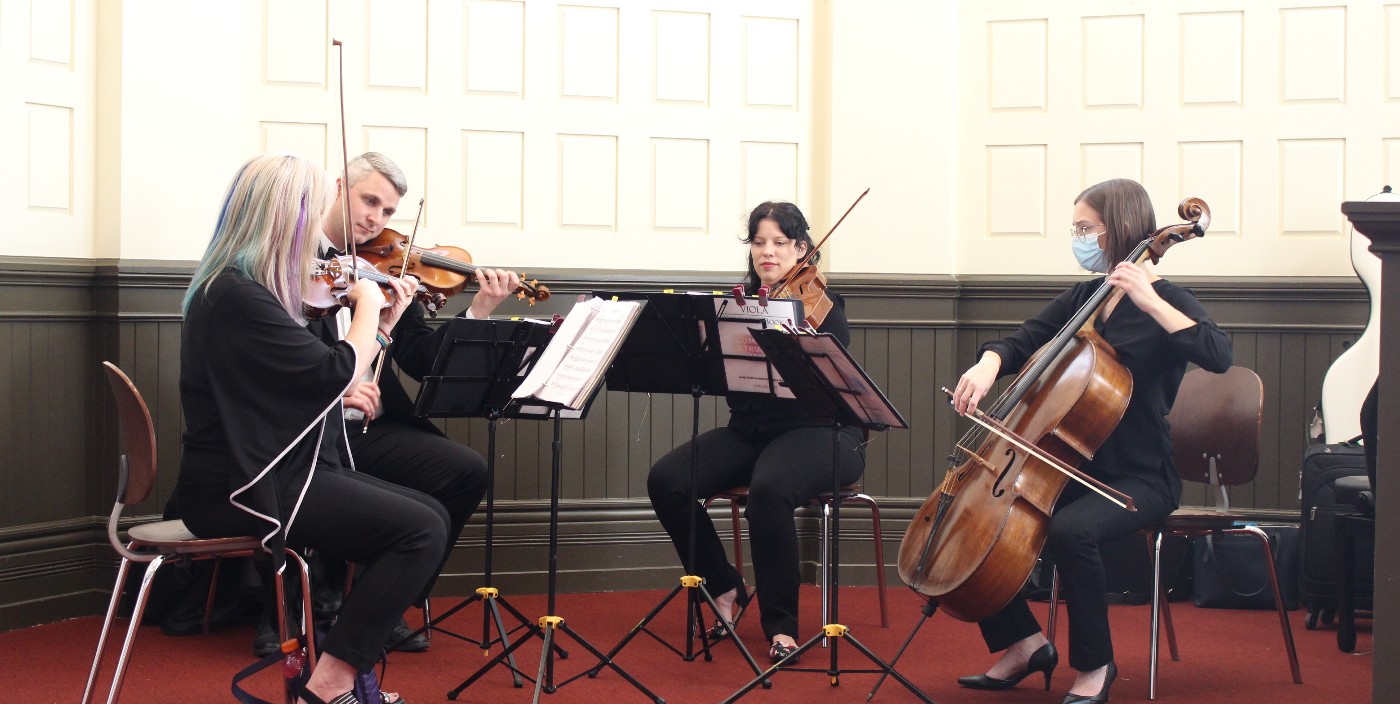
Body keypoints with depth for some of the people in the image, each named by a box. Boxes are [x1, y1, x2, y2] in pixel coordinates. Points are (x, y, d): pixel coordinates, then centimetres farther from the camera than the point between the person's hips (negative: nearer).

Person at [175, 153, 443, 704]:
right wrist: (368, 309, -2)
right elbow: (336, 372, -19)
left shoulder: (248, 289, 15)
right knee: (420, 530, -17)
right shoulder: (236, 297, -19)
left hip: (277, 470, 11)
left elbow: (318, 382, 17)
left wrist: (382, 323, 14)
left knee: (428, 515, 4)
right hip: (239, 491, -11)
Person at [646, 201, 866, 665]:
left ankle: (781, 626, -22)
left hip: (819, 434, -5)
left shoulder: (821, 305, -3)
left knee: (768, 488, -37)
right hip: (750, 431, 5)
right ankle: (724, 589, 2)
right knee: (666, 481, -18)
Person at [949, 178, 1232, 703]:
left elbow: (1218, 356, -25)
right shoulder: (1083, 298, 11)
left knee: (1070, 530, -35)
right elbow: (1021, 343, 12)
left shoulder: (1164, 301, -8)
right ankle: (1024, 642, 6)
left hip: (1138, 478, -7)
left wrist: (1150, 302, -28)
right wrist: (988, 366, -11)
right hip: (1072, 466, 7)